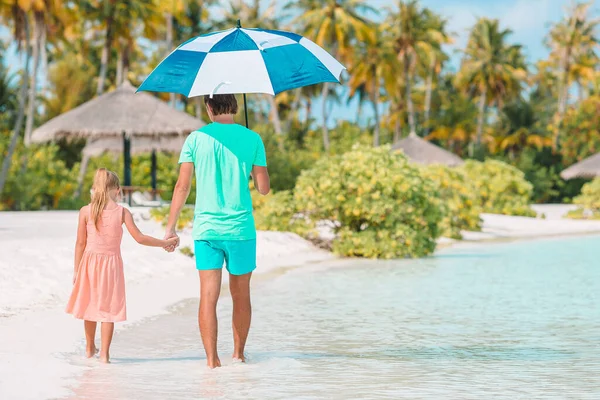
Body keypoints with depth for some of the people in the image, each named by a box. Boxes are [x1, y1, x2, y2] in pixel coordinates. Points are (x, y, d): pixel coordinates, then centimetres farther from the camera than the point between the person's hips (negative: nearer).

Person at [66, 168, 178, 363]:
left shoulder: (85, 211, -6)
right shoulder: (122, 212, -8)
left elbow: (80, 243, -3)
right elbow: (139, 238, -7)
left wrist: (76, 269, 5)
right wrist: (165, 243, 5)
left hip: (90, 261, 2)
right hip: (112, 263, -2)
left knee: (90, 304, 17)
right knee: (108, 309, 4)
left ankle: (90, 348, 32)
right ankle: (104, 353, 3)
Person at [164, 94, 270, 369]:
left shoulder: (196, 139, 0)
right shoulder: (252, 139, 1)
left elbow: (182, 186, -2)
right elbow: (264, 188, 2)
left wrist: (171, 226, 5)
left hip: (206, 229, 0)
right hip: (241, 229, 0)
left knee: (208, 296, -1)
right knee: (241, 296, 14)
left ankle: (212, 358, -7)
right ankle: (238, 354, 23)